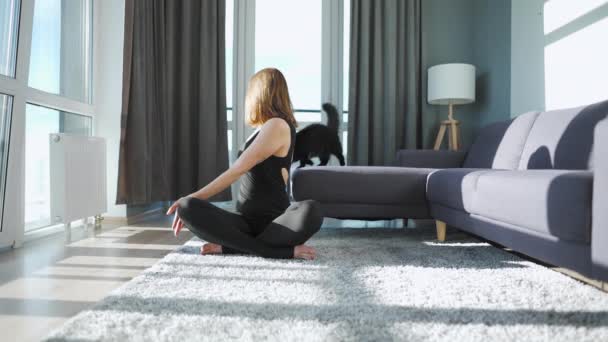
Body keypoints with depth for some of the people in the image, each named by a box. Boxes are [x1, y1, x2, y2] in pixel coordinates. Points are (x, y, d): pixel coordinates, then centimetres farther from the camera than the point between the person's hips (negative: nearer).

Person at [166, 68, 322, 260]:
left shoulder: (277, 124, -5)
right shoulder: (266, 130, 19)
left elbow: (237, 170, -9)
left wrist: (194, 197, -3)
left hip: (274, 221, -7)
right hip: (246, 221, 7)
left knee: (310, 212, -39)